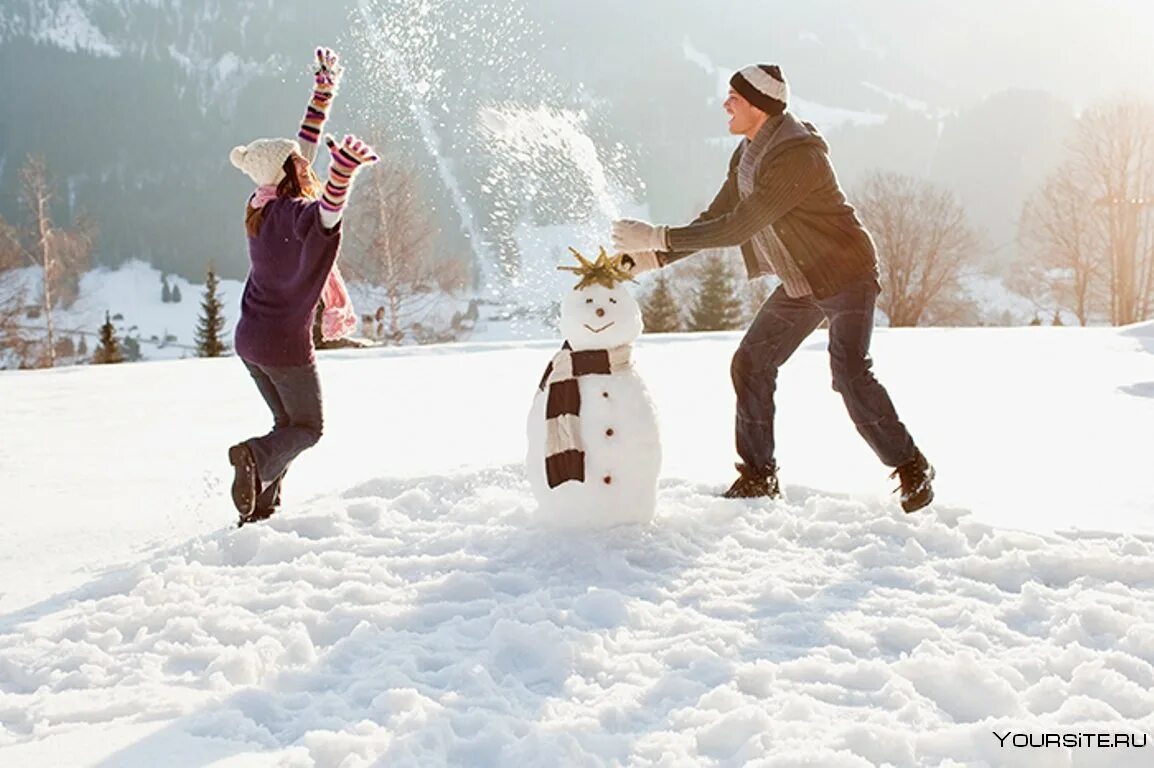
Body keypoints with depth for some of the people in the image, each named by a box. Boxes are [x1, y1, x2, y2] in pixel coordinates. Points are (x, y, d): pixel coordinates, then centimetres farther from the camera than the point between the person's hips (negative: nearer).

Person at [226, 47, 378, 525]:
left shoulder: (264, 206, 1)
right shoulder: (296, 214, -22)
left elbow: (302, 148, 13)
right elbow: (327, 211, -48)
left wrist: (324, 92, 19)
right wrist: (344, 168, -66)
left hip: (249, 339, 8)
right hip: (285, 343, -8)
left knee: (287, 423, 21)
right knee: (308, 427, 9)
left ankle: (261, 509, 12)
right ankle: (256, 455, -19)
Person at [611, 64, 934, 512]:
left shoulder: (795, 155, -27)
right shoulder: (747, 154, 4)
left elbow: (738, 229, -29)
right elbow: (715, 221, 8)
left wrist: (657, 237, -26)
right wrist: (644, 260, -2)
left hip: (846, 274, -9)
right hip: (800, 283, 9)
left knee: (849, 373, -21)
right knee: (751, 363, 6)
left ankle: (912, 470, -4)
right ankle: (758, 476, 16)